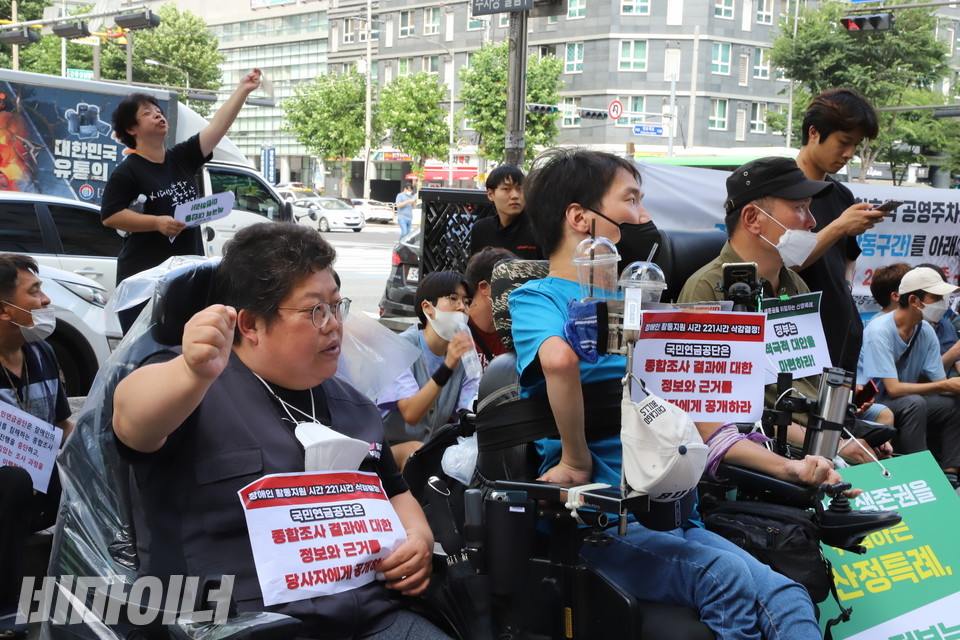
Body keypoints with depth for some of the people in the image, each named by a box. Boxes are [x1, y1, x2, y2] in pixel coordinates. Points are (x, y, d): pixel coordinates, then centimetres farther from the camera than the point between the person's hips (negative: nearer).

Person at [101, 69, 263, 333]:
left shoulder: (182, 158, 12)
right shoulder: (127, 172, -3)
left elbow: (217, 126, 5)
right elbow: (110, 216, -10)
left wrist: (242, 90, -2)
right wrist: (157, 222, -20)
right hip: (143, 276, -5)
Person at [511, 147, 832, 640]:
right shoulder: (536, 298, -4)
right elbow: (560, 358, -30)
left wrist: (784, 466, 13)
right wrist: (577, 461, -22)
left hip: (674, 519, 6)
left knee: (786, 599, -20)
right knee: (728, 577, -30)